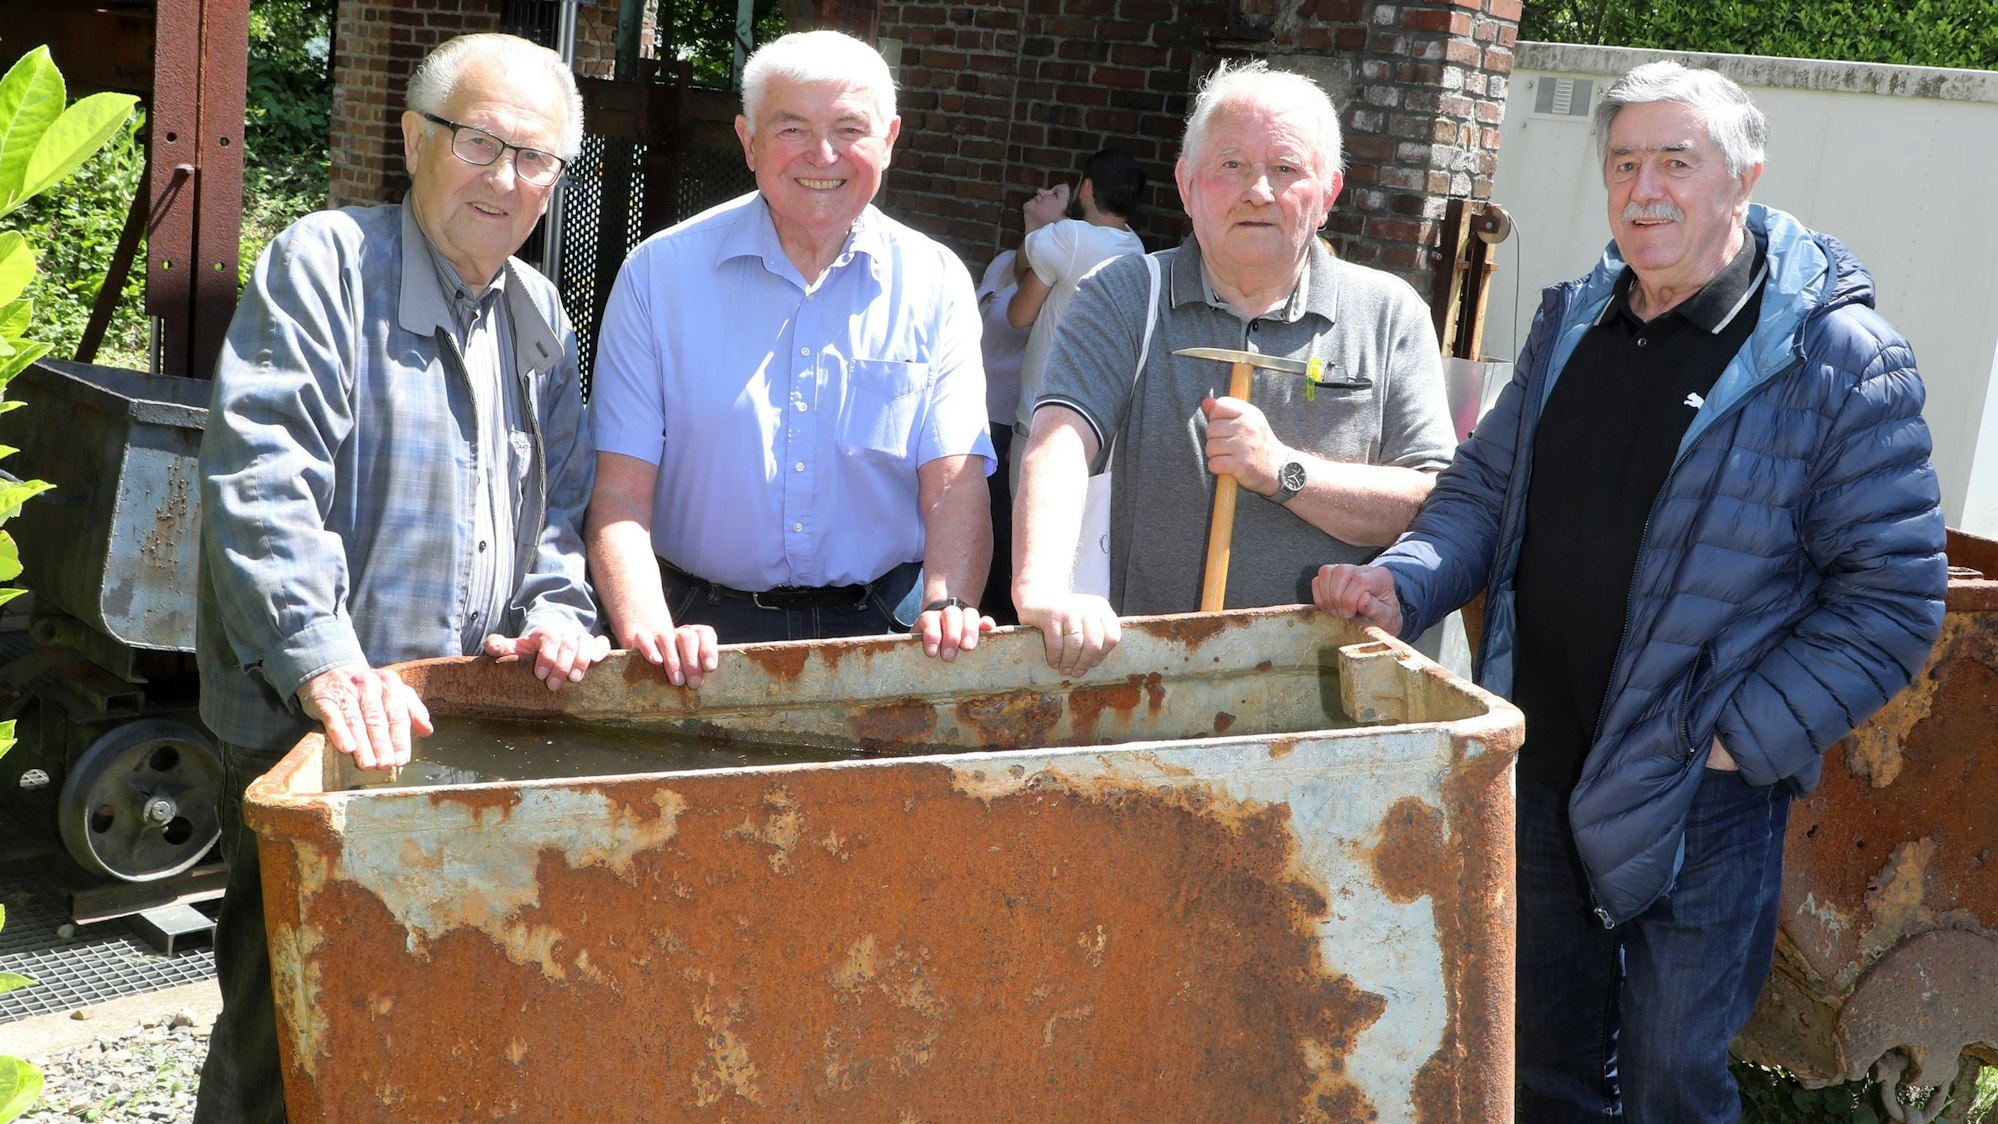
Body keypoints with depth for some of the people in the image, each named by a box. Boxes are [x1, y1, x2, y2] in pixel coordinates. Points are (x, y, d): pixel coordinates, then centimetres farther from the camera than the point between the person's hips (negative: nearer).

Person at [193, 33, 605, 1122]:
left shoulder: (537, 314, 13)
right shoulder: (323, 263, -8)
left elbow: (560, 504, 19)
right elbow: (259, 481, -20)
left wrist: (554, 609, 0)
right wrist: (324, 661, -30)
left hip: (472, 726, 6)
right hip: (310, 733, -6)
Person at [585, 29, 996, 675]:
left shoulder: (936, 285, 4)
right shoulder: (658, 275, 0)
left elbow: (954, 478, -3)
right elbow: (620, 490, -5)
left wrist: (947, 608, -21)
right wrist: (648, 630, -22)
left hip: (877, 632, 1)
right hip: (704, 627, -1)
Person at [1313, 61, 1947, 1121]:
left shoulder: (1843, 360, -14)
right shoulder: (1570, 323, 5)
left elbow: (1894, 596, -13)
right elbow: (1485, 489, 10)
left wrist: (1739, 738, -17)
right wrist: (1402, 583, -9)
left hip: (1698, 804, -5)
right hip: (1535, 773, 5)